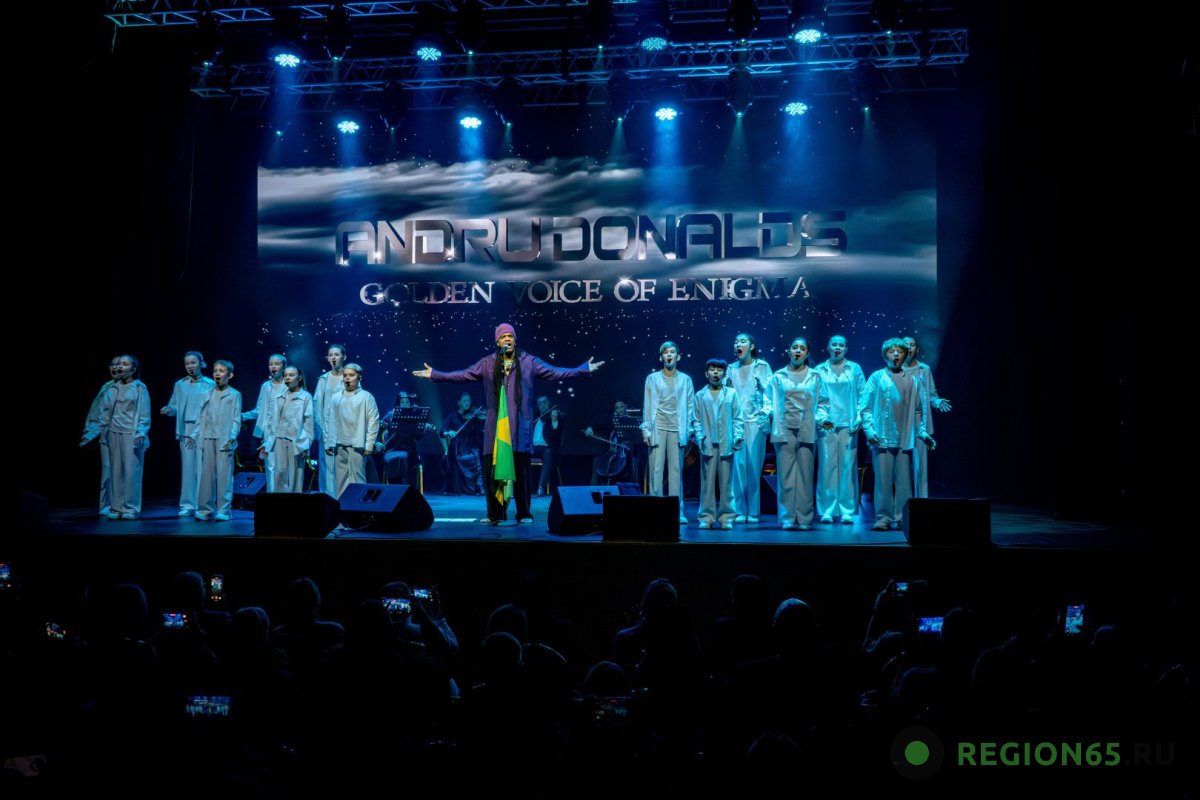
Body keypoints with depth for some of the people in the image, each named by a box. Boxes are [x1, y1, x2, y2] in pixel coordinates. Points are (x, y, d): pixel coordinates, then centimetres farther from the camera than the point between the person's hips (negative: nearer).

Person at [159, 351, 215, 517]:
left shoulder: (210, 384, 4)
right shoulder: (180, 385, 13)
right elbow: (175, 407, 13)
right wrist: (168, 409, -8)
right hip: (185, 430, 3)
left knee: (202, 467, -5)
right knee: (187, 467, 2)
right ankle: (187, 504, 7)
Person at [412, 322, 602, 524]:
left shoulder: (529, 362, 6)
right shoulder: (487, 363, 9)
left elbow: (555, 372, 2)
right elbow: (462, 375, 8)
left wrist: (584, 369, -4)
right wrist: (434, 374, 3)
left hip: (520, 425, -1)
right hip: (496, 425, 1)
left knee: (521, 470, 0)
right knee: (492, 469, 1)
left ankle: (524, 513, 10)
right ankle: (496, 514, 12)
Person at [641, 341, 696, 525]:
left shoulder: (685, 379, 9)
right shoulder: (652, 378, 9)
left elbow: (690, 406, 8)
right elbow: (647, 405, 6)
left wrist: (689, 429, 0)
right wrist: (646, 429, 0)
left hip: (677, 429, 0)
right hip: (658, 427, 0)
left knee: (676, 469, 0)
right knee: (656, 468, -3)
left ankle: (677, 511, 2)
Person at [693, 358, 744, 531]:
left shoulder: (732, 394, 7)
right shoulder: (700, 395, 10)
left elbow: (737, 418, 6)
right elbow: (697, 420, 9)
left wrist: (738, 436, -5)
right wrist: (700, 437, -3)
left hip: (726, 443, -1)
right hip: (708, 444, 1)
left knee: (726, 481, 2)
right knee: (707, 481, 1)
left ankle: (726, 516, 6)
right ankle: (707, 516, 5)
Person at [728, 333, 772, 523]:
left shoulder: (762, 367, 4)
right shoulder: (731, 369, 12)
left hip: (755, 421, -2)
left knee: (754, 465, -3)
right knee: (738, 464, -5)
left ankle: (753, 511, 3)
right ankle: (740, 511, 0)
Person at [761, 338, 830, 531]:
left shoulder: (815, 377, 11)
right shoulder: (778, 377, 10)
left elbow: (822, 402, 9)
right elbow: (769, 401, 7)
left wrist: (822, 418, -7)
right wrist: (765, 415, -11)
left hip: (807, 432, 0)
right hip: (784, 430, 0)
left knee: (805, 475, 0)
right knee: (786, 475, -2)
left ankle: (804, 519, 5)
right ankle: (787, 518, 2)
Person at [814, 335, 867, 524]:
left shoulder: (855, 369, 11)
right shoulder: (819, 370, 10)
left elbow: (862, 395, 8)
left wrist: (859, 417, -3)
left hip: (848, 424, 0)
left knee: (848, 466, -2)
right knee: (826, 466, -4)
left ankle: (847, 511, 2)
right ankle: (826, 511, 1)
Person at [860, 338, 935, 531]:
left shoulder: (913, 379, 12)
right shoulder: (877, 377, 5)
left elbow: (918, 410, 15)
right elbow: (865, 408, 2)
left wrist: (922, 432, 6)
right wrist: (869, 430, -9)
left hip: (905, 439, 2)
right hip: (882, 438, -2)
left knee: (904, 481, 1)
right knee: (883, 480, -3)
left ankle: (902, 518, 9)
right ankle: (883, 518, 3)